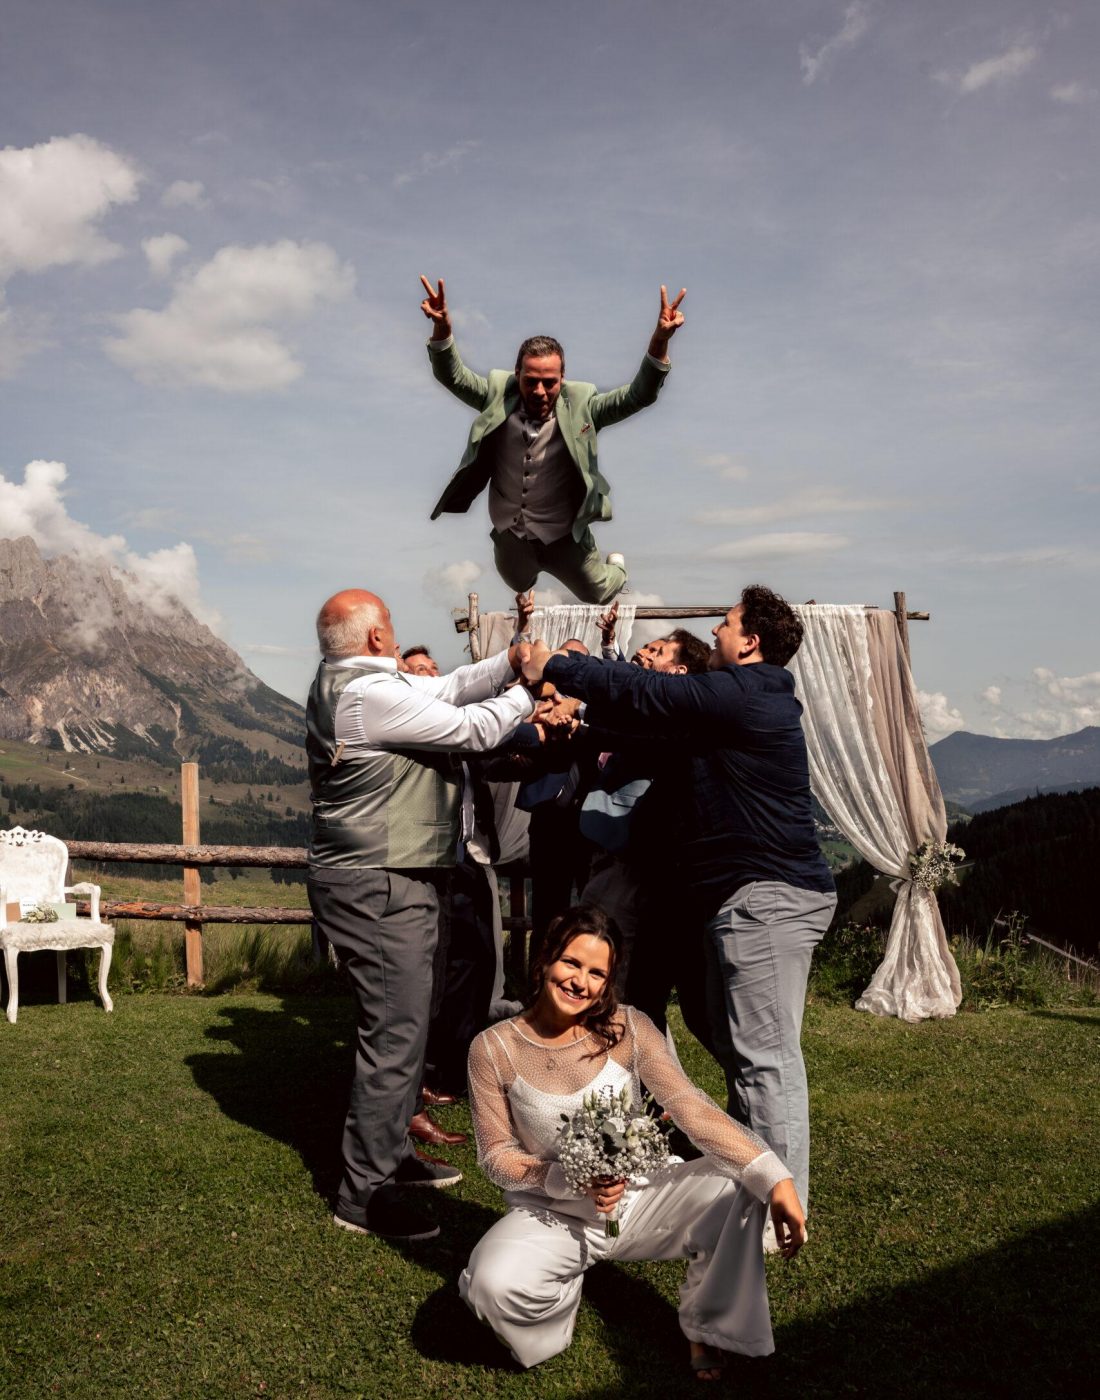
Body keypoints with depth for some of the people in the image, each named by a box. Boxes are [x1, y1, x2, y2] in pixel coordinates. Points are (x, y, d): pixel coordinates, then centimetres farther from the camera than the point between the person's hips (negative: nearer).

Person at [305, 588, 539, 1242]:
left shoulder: (342, 683, 12)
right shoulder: (371, 693, -20)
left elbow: (444, 689, 13)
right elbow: (470, 728, -15)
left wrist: (507, 663, 3)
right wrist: (529, 693, 1)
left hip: (388, 881, 11)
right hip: (379, 886, -11)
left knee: (403, 1022, 20)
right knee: (396, 1034, -6)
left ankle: (393, 1151, 33)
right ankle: (365, 1192, 3)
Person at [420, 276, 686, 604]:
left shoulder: (579, 405, -19)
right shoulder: (500, 395, -15)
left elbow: (638, 396, -26)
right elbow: (453, 377, -23)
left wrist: (660, 340, -42)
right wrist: (442, 327, -43)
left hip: (564, 536, -2)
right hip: (509, 537, 2)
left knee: (598, 594, 20)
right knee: (520, 588, 32)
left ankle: (615, 568, 57)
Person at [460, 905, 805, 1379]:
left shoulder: (627, 1029, -11)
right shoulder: (494, 1049, -12)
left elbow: (693, 1109, -20)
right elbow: (495, 1154, -7)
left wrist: (775, 1178, -33)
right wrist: (569, 1180, -25)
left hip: (638, 1198, 2)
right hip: (553, 1213, -2)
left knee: (736, 1183, -23)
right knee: (494, 1284, -34)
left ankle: (710, 1329, 1)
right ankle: (561, 1293, 4)